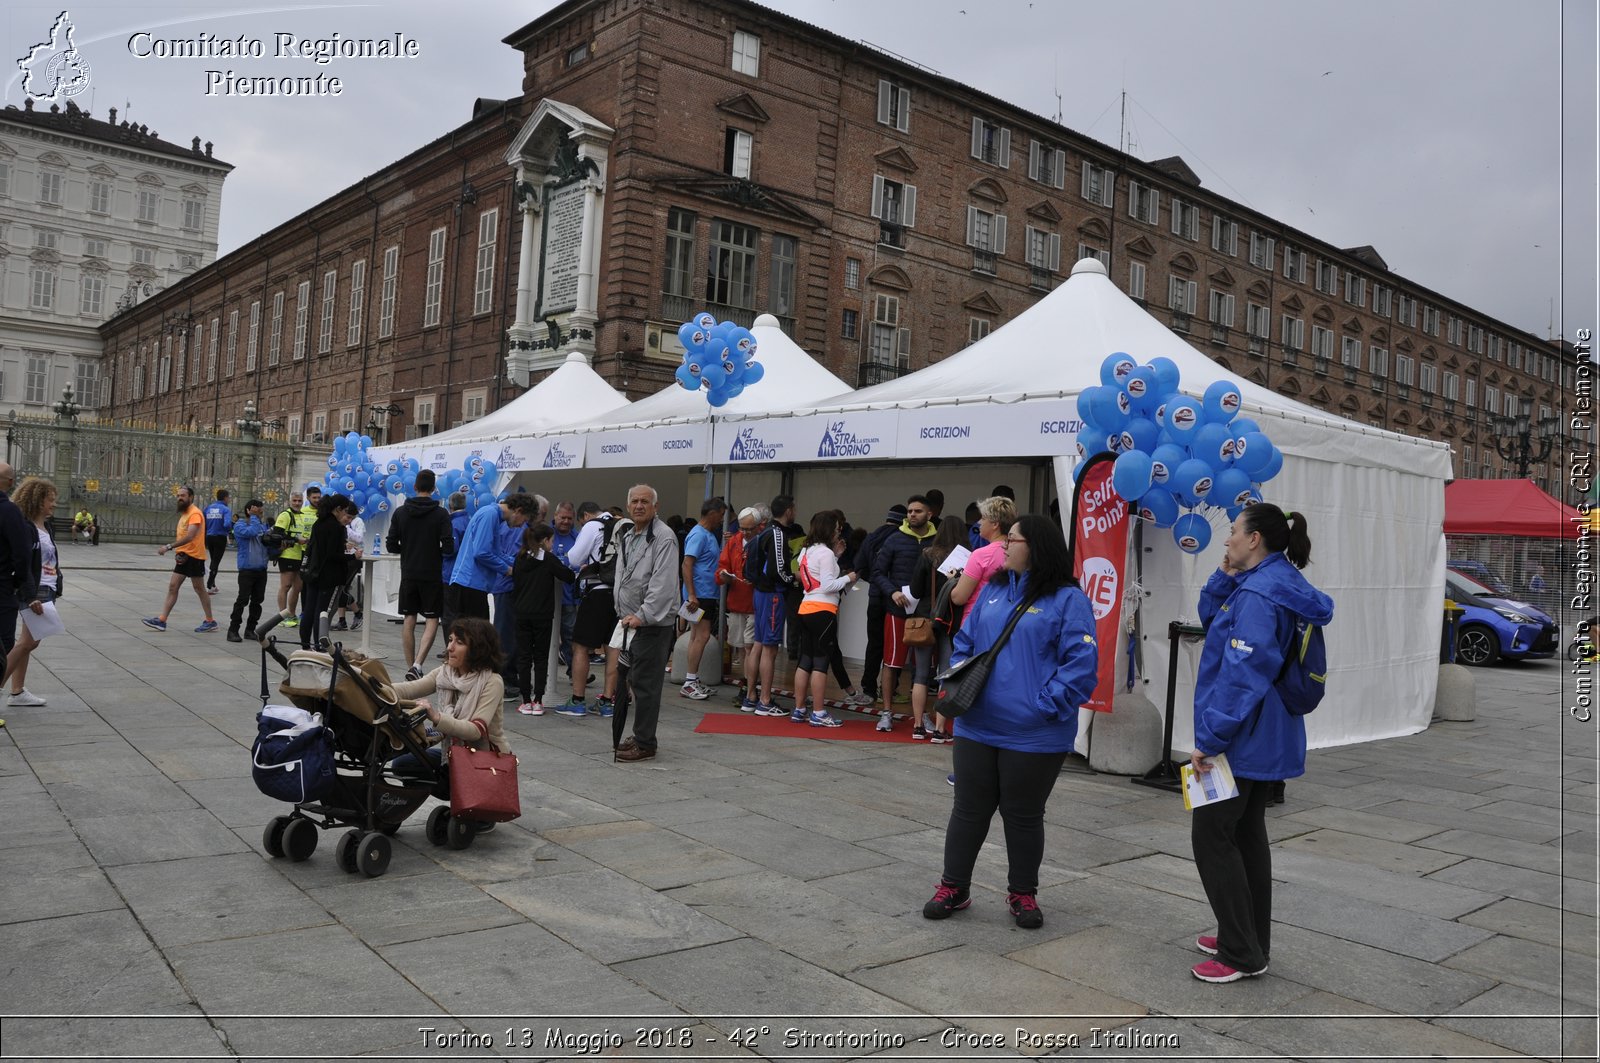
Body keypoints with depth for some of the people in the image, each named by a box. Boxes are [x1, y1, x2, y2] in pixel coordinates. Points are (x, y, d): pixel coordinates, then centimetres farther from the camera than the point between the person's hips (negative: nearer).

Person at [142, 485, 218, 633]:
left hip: (194, 556, -9)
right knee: (172, 587, 4)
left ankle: (210, 622, 9)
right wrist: (178, 551, 5)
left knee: (199, 589, 0)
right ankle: (161, 620, 4)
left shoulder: (195, 513, -15)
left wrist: (169, 547, -30)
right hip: (184, 556, 9)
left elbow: (189, 536, -26)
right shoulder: (184, 513, 15)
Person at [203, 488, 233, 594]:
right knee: (216, 562, 0)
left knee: (213, 560, 21)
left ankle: (213, 585, 27)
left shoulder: (208, 508, 6)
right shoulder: (226, 509, -11)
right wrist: (234, 524, -3)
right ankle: (209, 586, -6)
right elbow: (227, 524, -25)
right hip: (220, 538, -6)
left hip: (209, 537, 6)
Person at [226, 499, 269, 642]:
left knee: (258, 600, 8)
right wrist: (254, 517, -13)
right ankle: (233, 630, -2)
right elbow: (251, 532, -25)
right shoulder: (240, 525, -5)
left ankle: (250, 630, 16)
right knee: (243, 599, -8)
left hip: (261, 569, 6)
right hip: (247, 569, -6)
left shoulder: (263, 524, 14)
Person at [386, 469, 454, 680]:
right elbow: (448, 547, -13)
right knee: (432, 619, 3)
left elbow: (391, 546, 1)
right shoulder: (441, 514, -8)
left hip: (408, 574, 3)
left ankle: (411, 667, 14)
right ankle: (418, 664, -12)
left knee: (409, 620, 11)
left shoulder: (400, 512, 1)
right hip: (432, 575, -3)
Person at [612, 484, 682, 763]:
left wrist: (643, 615, -27)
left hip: (654, 623, -9)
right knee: (635, 680, 16)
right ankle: (640, 736, 27)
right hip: (631, 620, 9)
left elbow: (663, 585, -23)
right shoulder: (625, 533, 15)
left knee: (645, 683, -6)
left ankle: (645, 744, 1)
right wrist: (625, 614, 18)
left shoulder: (664, 537, -15)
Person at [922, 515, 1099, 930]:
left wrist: (1045, 706, -18)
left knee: (1024, 816, 11)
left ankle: (1023, 893, 29)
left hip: (1033, 736, -5)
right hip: (977, 727, 5)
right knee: (969, 809, 13)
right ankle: (953, 887, 27)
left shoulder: (1068, 599, -9)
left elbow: (1081, 663, -14)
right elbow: (964, 642, 17)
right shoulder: (992, 590, 10)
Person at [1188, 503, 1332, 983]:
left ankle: (1242, 954, 4)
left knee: (1212, 836, -2)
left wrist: (1209, 739, -23)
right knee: (1246, 833, 18)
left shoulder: (1258, 594, -22)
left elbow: (1242, 675, -27)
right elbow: (1211, 620, 19)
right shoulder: (1275, 585, 10)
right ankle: (1251, 939, 29)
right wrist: (1226, 576, 3)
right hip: (1265, 740, 10)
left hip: (1241, 740, -10)